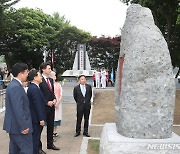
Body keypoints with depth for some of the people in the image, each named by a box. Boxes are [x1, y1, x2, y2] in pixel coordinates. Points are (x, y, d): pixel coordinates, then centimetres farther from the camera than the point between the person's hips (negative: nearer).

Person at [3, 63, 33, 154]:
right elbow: (18, 109, -25)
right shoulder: (16, 87, -21)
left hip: (14, 126, 11)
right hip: (19, 127, -11)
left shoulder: (13, 85, 12)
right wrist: (24, 126, -22)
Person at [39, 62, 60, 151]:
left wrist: (54, 99, 0)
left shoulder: (51, 80, 11)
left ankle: (50, 144, 29)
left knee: (51, 126, 15)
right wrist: (47, 102, -16)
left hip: (51, 106, 8)